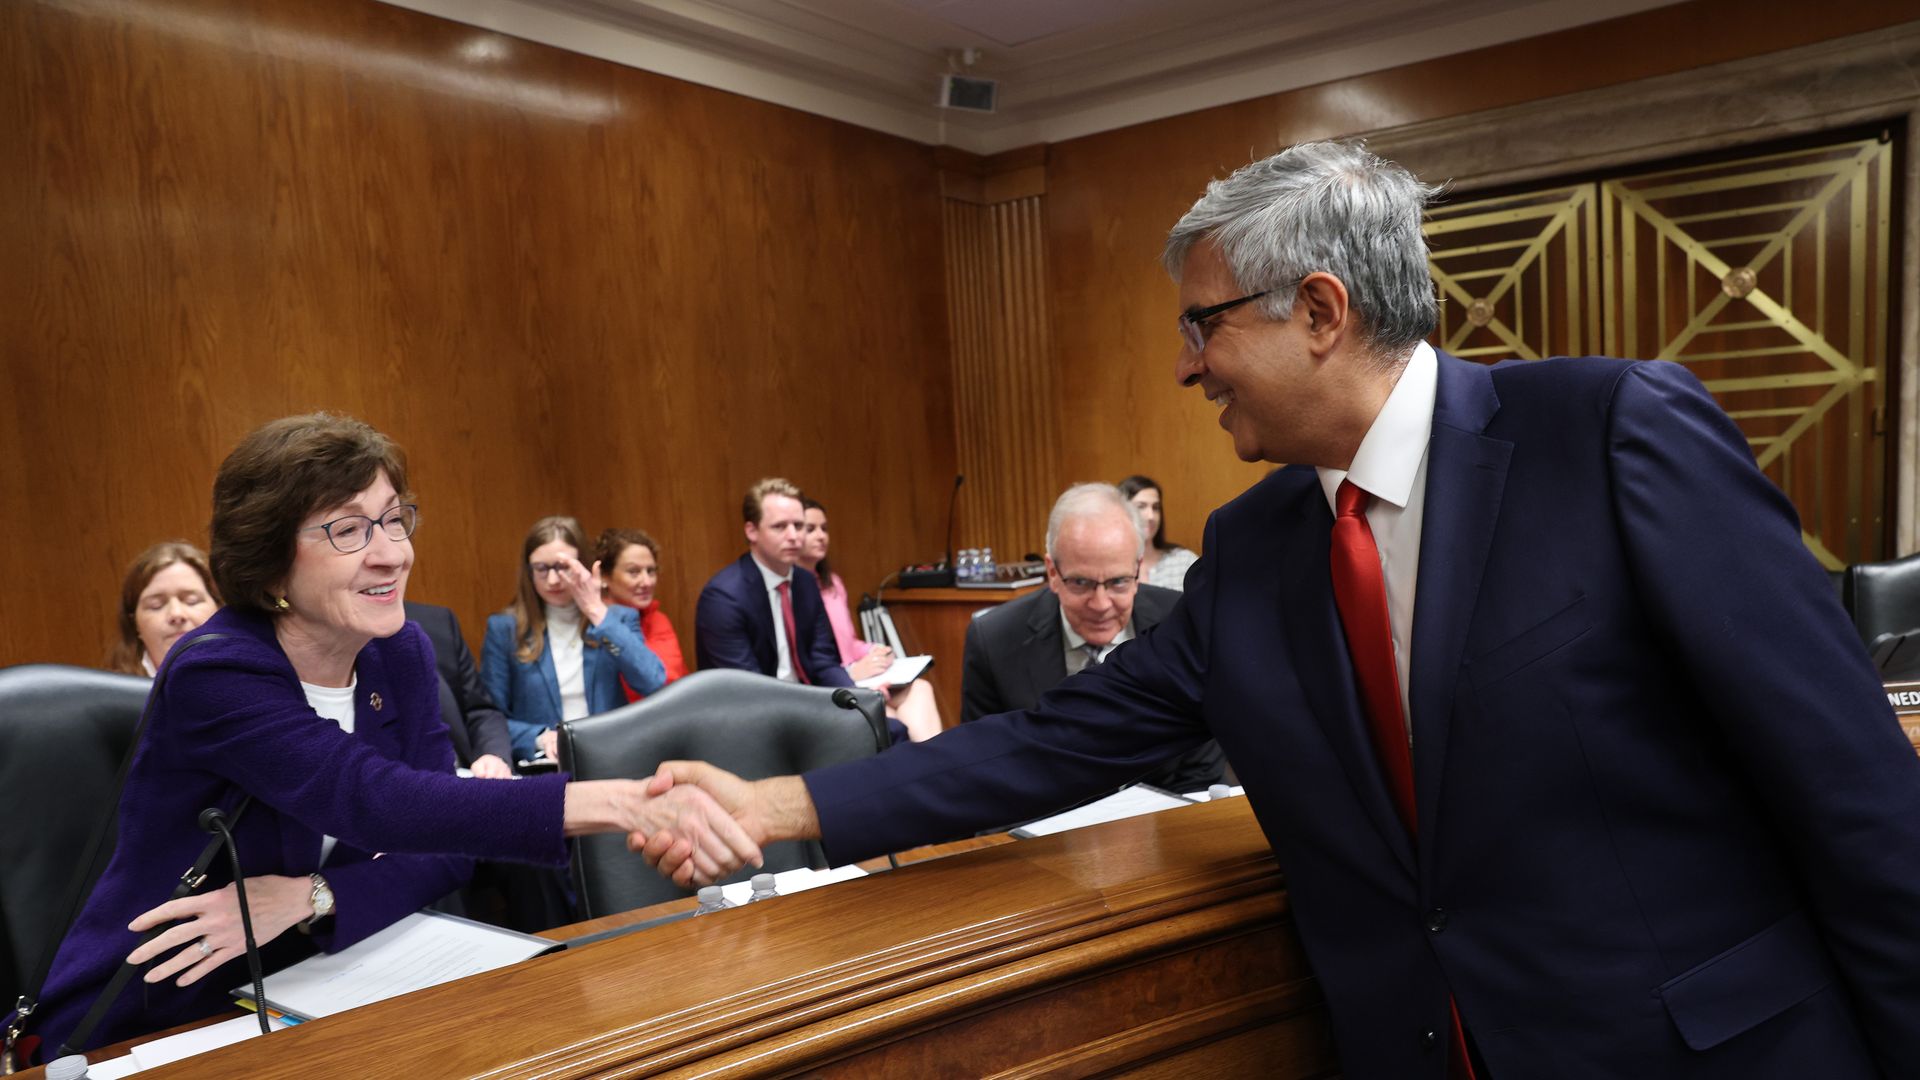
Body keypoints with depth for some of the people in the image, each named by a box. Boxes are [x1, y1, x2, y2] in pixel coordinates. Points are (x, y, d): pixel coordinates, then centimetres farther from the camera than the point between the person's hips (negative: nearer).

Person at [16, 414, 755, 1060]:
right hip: (145, 1030, -4)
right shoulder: (214, 673, -23)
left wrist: (311, 898, -26)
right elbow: (382, 805, -36)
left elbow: (440, 845, -7)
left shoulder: (399, 653, -5)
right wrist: (612, 803, -48)